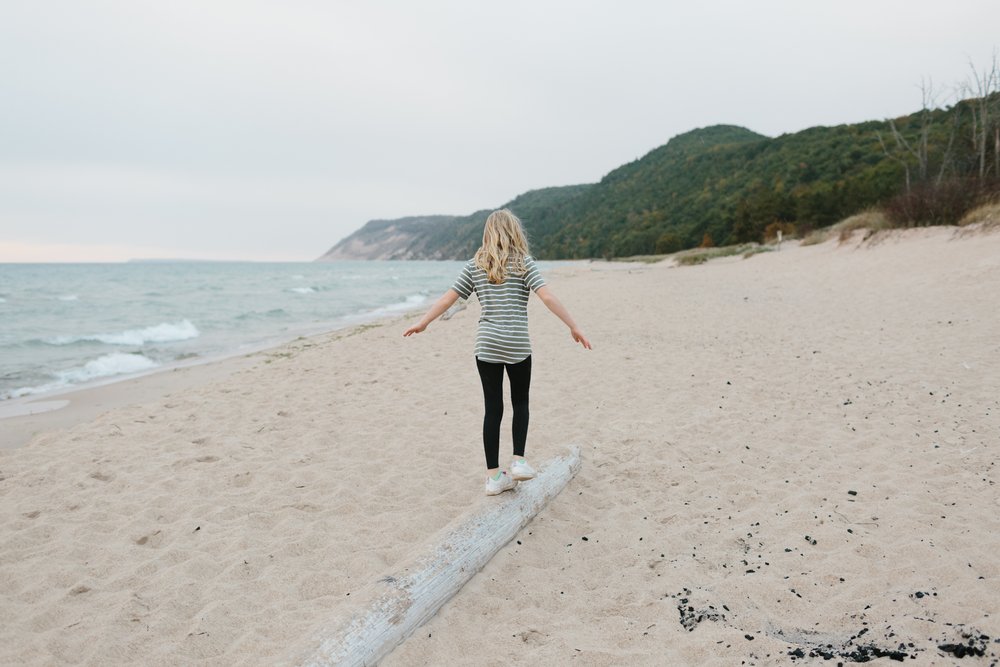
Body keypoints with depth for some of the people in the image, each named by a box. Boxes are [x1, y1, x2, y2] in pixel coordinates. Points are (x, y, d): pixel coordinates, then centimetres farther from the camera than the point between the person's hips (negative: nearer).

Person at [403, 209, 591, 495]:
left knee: (493, 408, 7)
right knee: (520, 403, 18)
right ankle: (519, 461, 8)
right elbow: (547, 297, -12)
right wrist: (574, 327, -8)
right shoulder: (523, 262, -1)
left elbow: (448, 298, 6)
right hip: (518, 345, -2)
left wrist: (423, 322, 18)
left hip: (486, 345, 2)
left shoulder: (475, 265, 6)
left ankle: (494, 475, 10)